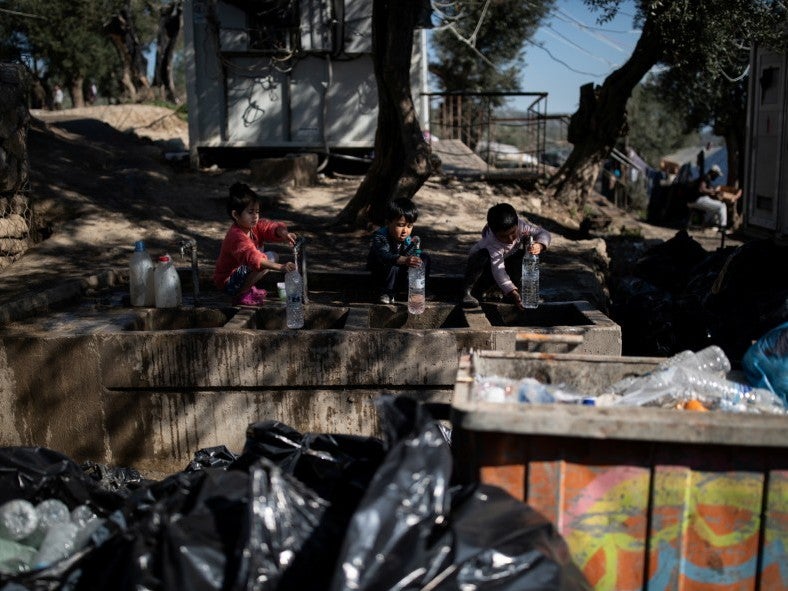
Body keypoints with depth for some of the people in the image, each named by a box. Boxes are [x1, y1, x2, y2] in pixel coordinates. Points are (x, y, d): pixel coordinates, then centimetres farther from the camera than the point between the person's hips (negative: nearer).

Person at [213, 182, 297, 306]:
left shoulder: (255, 225, -4)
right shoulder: (237, 237, -31)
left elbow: (271, 227, -13)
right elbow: (253, 258, -43)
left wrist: (283, 233, -39)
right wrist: (280, 267, -54)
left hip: (240, 270, 9)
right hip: (227, 282, -9)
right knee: (268, 258, -21)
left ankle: (248, 287, 10)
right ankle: (241, 294, -13)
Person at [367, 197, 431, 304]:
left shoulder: (407, 240, -9)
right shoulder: (380, 237, -28)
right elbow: (384, 256, -48)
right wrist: (404, 260, -64)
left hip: (400, 277, 6)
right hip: (379, 278, -6)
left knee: (424, 257, -6)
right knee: (393, 266, -38)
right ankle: (387, 294, -19)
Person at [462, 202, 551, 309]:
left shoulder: (521, 225, -28)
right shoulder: (492, 242, -41)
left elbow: (544, 233, -26)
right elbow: (498, 270, -46)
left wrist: (539, 246, -51)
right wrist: (514, 294, -55)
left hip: (505, 261, 5)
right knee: (482, 256, -39)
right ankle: (468, 292, -22)